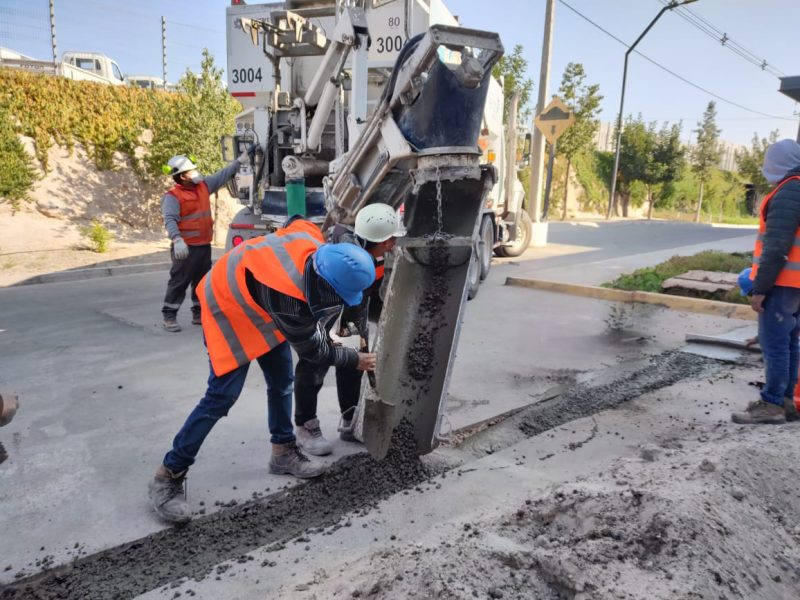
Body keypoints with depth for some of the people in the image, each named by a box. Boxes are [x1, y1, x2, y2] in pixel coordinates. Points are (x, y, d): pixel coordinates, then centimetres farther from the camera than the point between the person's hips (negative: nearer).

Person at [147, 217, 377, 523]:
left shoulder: (312, 240, -25)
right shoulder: (288, 297, -42)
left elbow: (297, 222, 2)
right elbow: (311, 349, -23)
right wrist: (355, 360, -9)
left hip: (255, 301, 8)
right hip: (228, 307, -8)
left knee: (282, 381, 10)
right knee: (222, 395, -11)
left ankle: (283, 451, 28)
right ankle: (168, 476, 3)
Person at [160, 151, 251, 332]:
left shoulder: (204, 185, 9)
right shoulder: (173, 196, -13)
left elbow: (223, 175, 18)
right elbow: (170, 220, -26)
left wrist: (241, 159, 17)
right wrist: (177, 239, -42)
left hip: (204, 245, 7)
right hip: (186, 247, -7)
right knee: (179, 281, -3)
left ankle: (199, 313, 26)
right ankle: (169, 316, 5)